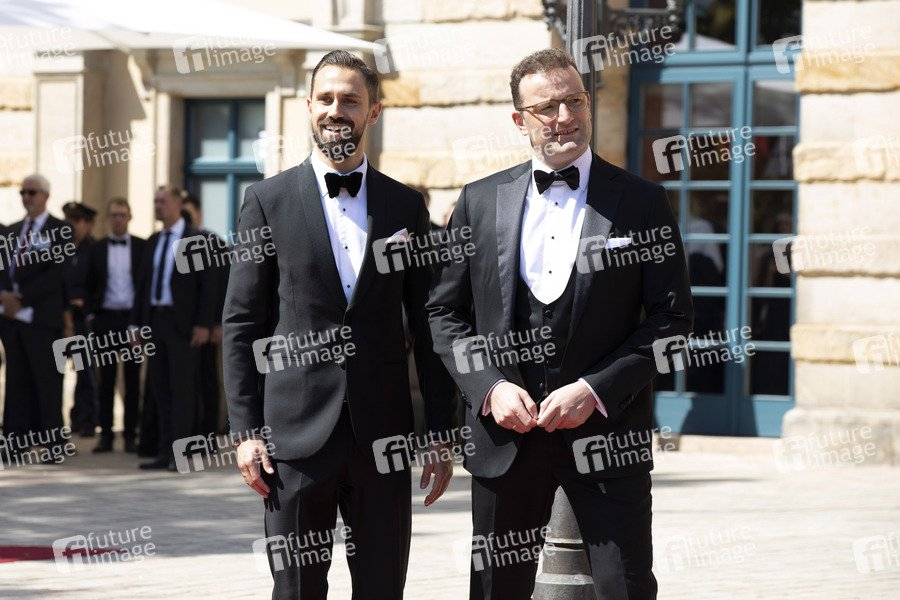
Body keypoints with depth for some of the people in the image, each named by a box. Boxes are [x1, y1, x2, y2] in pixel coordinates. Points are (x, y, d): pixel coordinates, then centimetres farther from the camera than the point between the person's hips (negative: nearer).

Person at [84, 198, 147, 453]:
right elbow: (89, 286, 13)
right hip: (105, 319, 1)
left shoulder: (143, 248, 4)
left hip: (133, 318, -1)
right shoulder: (97, 249, 9)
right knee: (106, 379, 3)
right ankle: (105, 434, 6)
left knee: (133, 379, 1)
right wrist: (90, 315, 2)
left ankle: (130, 434, 6)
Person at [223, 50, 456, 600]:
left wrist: (441, 434, 5)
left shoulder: (406, 206, 9)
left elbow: (428, 326, 10)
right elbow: (242, 324, 3)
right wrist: (246, 430, -4)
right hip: (297, 430, -2)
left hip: (383, 431, 2)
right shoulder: (269, 200, 4)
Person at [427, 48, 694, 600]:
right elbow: (444, 312, 10)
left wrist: (596, 390, -12)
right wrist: (490, 386, -7)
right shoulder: (480, 201, 7)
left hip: (605, 430, -2)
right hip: (506, 432, 2)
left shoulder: (641, 202, 1)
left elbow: (672, 317, -1)